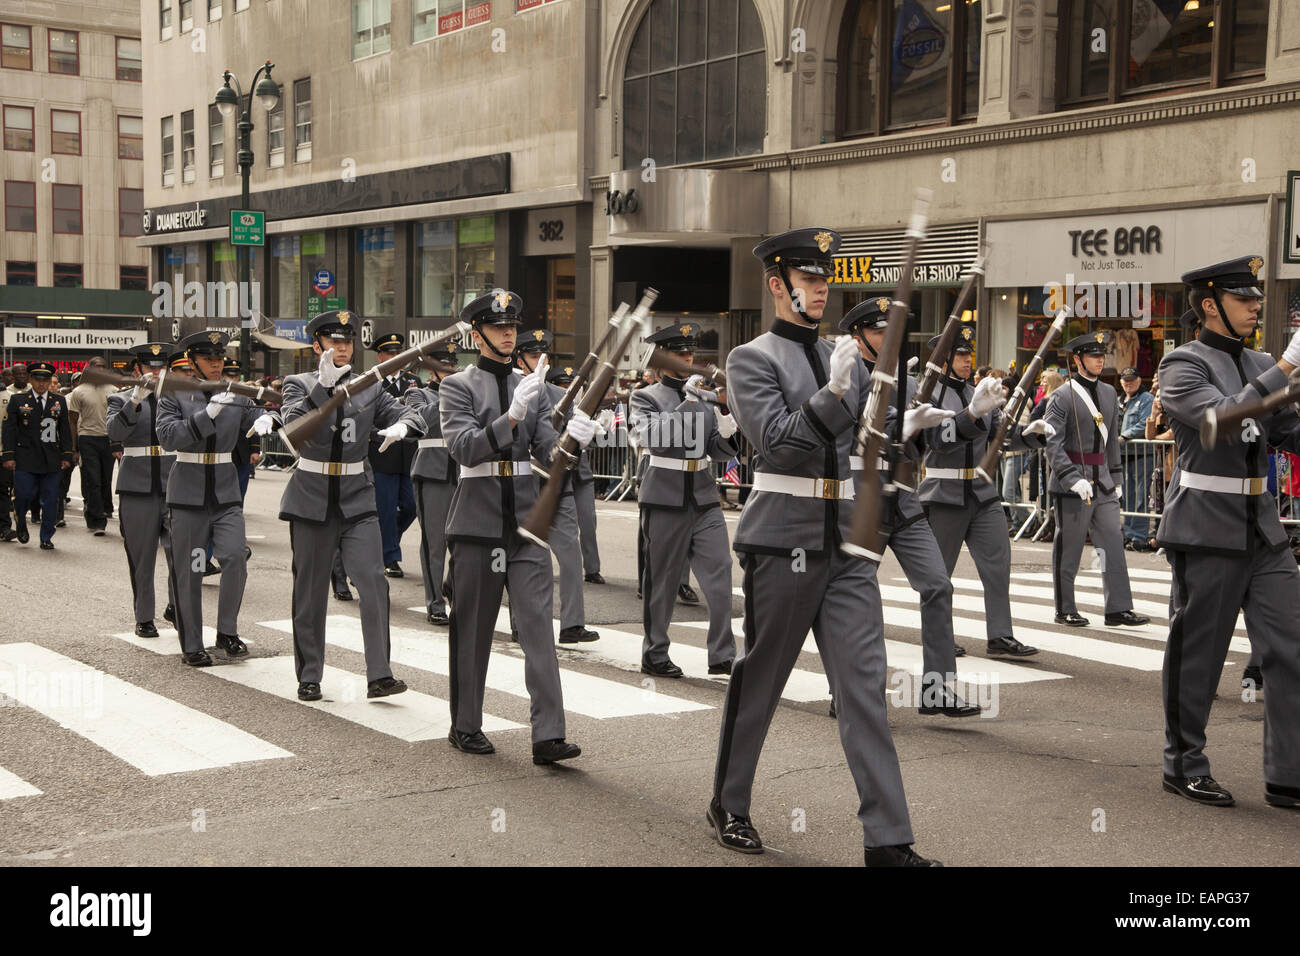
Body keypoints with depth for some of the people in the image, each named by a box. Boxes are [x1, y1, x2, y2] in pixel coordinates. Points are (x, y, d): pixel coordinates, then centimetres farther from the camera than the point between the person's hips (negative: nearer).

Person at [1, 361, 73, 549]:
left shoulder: (59, 401, 11)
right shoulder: (18, 400, 5)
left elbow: (65, 430, 12)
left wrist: (67, 456, 5)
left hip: (52, 461, 2)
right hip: (25, 459, -2)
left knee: (50, 500, 1)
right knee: (24, 495, -7)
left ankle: (46, 538, 10)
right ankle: (21, 523, 24)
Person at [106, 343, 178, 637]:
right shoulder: (122, 399, 6)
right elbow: (114, 431, -14)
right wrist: (135, 401, -24)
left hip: (174, 487, 1)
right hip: (137, 489, 0)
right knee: (141, 558, 5)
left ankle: (176, 607, 11)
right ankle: (144, 618, 17)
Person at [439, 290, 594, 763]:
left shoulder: (532, 387, 13)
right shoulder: (457, 386, -1)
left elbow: (547, 450, 4)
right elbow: (465, 447, -16)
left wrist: (573, 438, -18)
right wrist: (511, 417, -28)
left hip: (526, 520, 3)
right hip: (478, 523, -3)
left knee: (538, 624, -5)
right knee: (473, 628, 6)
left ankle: (548, 734, -7)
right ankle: (465, 727, 21)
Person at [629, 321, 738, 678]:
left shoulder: (707, 397, 13)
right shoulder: (646, 397, -1)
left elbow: (716, 451, 12)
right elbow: (651, 437, -19)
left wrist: (726, 435, -11)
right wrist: (686, 403, -24)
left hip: (704, 498, 4)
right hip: (665, 499, -4)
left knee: (720, 572, -4)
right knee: (662, 581, 4)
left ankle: (723, 655, 1)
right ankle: (654, 655, 16)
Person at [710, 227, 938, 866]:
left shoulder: (844, 359, 15)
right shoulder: (751, 359, -3)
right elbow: (776, 440, -15)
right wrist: (832, 392, -25)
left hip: (846, 538, 5)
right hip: (784, 539, -5)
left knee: (864, 683, 0)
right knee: (759, 678, 8)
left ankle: (887, 839, 1)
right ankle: (728, 806, 27)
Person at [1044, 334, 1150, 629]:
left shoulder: (1109, 393, 12)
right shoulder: (1062, 397, -9)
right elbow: (1052, 443, -16)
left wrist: (1115, 478, 18)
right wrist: (1074, 479, -24)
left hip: (1103, 483, 6)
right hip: (1071, 485, -6)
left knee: (1113, 543, 1)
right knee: (1068, 548, 3)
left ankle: (1118, 609, 4)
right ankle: (1065, 610, 13)